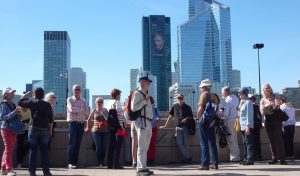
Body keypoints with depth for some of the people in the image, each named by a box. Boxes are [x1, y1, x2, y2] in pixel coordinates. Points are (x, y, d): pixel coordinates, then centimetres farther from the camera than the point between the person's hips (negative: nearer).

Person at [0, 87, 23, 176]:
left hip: (13, 129, 8)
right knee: (8, 149, -9)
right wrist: (14, 112, -23)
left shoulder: (13, 105, 14)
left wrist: (18, 115, 1)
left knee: (8, 150, 11)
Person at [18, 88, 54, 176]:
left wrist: (27, 94, 17)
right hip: (45, 130, 1)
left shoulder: (32, 103, -4)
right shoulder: (47, 105, 0)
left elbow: (20, 102, 10)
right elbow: (51, 119, 2)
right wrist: (50, 130, 11)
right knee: (44, 151, 6)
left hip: (34, 129, -1)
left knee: (33, 151, 5)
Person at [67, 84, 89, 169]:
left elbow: (87, 111, 0)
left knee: (78, 144, 5)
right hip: (73, 123, -4)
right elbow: (71, 109, -14)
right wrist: (82, 110, -7)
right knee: (72, 143, -7)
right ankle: (70, 163, -4)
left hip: (81, 123, 4)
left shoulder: (83, 101, 14)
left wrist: (77, 111, -10)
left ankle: (75, 162, 10)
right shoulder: (70, 99, 3)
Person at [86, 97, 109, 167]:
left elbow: (108, 119, 0)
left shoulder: (105, 110, 7)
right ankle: (99, 162, 2)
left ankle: (102, 161, 15)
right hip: (96, 130, -1)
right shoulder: (94, 111, 7)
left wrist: (103, 113, -12)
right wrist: (88, 128, 22)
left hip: (105, 131, 1)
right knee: (98, 146, -7)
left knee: (104, 146, -1)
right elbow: (89, 120, 19)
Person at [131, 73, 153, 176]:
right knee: (142, 147, -11)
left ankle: (143, 168, 15)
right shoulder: (137, 93, -5)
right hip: (141, 121, -9)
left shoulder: (146, 94, 21)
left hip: (148, 122, 9)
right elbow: (133, 108, -16)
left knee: (145, 147, 10)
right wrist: (145, 101, -15)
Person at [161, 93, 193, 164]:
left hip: (185, 127, -2)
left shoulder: (187, 107, 4)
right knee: (179, 143, -10)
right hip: (178, 127, 2)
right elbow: (170, 117, 14)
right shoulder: (174, 107, 9)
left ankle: (186, 158, 5)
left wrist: (187, 119, -13)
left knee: (185, 144, -3)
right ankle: (189, 157, -5)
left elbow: (191, 117, 8)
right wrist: (165, 126, 13)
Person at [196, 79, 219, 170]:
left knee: (204, 143, -4)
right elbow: (217, 108, 9)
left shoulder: (204, 94, -8)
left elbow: (201, 108, -15)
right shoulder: (214, 96, 12)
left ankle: (205, 164, -4)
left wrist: (198, 117, -3)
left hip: (204, 120, -7)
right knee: (212, 142, 10)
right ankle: (215, 163, 11)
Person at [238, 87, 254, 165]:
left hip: (247, 126, -9)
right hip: (243, 126, 9)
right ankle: (246, 159, 17)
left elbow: (249, 115, -15)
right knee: (245, 143, 12)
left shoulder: (248, 102, -11)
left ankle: (250, 160, -3)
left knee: (249, 143, -6)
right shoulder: (241, 102, 15)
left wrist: (248, 126, -20)